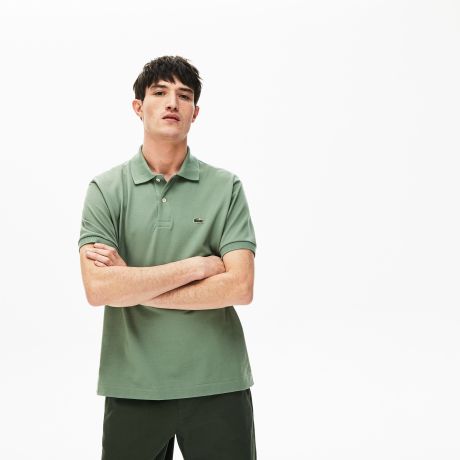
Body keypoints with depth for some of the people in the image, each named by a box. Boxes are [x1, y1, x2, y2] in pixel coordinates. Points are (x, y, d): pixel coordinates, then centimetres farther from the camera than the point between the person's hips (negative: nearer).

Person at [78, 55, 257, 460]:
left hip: (218, 384, 0)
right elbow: (99, 289, -13)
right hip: (132, 387, 0)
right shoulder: (105, 189, 0)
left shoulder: (226, 187, 0)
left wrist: (134, 285, -11)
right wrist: (198, 265, -13)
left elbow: (240, 287, -11)